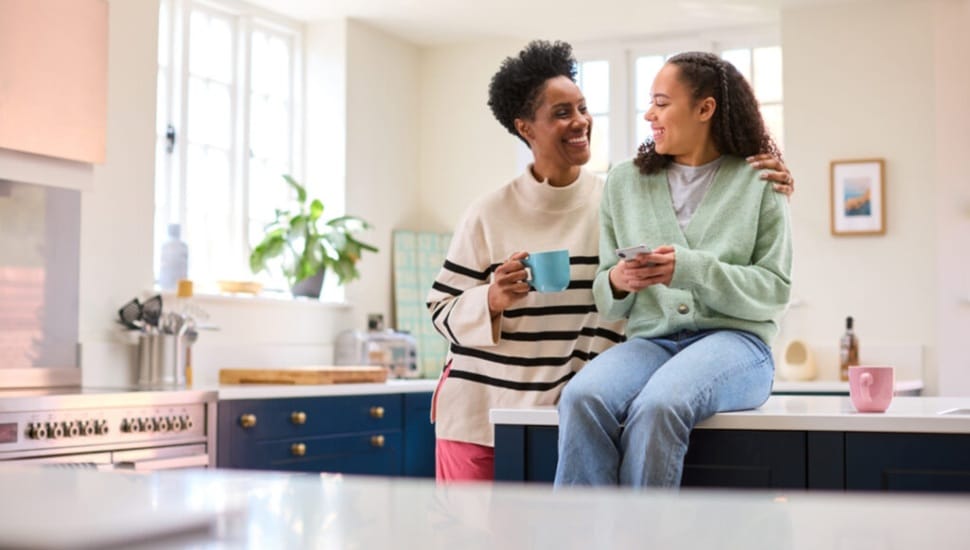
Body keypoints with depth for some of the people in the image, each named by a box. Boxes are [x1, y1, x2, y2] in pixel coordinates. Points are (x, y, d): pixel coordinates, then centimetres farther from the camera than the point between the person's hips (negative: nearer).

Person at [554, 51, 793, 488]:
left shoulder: (757, 181, 8)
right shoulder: (625, 181, 16)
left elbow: (774, 290, 0)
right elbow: (606, 303, 15)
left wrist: (690, 269, -15)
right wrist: (617, 283, -10)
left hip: (733, 339, -2)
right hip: (649, 341, 3)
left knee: (657, 406, -36)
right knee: (581, 399, -31)